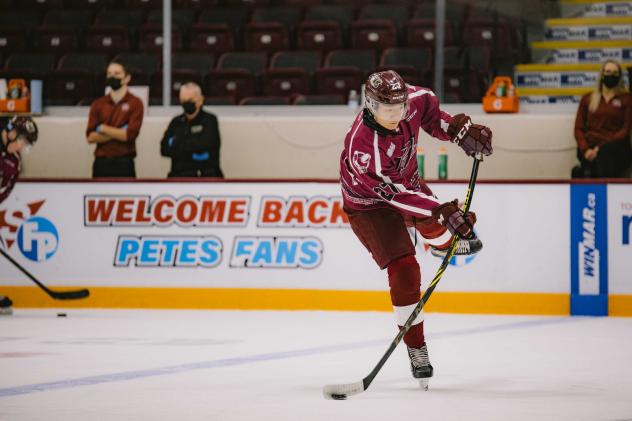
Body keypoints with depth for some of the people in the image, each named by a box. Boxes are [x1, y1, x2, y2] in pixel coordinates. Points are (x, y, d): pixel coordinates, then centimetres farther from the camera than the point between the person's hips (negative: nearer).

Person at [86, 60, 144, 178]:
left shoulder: (135, 103, -1)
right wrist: (118, 133, -10)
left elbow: (129, 135, -12)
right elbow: (91, 137, 0)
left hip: (124, 164, -3)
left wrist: (103, 128, -5)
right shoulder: (98, 104, 9)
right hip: (101, 163, 3)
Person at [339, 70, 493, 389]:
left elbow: (429, 111, -1)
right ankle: (415, 346, -3)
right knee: (404, 270, -16)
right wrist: (445, 212, -41)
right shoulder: (363, 148, -44)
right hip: (369, 202, -7)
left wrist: (461, 132, -12)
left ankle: (444, 244, 74)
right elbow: (397, 194, -38)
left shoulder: (410, 100, -27)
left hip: (405, 180, 7)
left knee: (431, 223, 35)